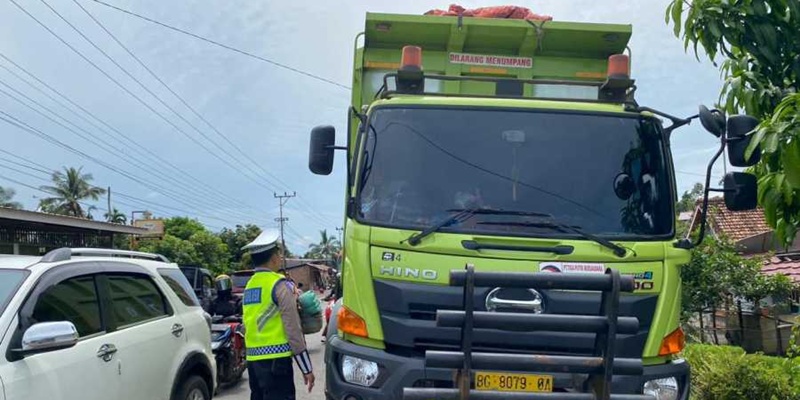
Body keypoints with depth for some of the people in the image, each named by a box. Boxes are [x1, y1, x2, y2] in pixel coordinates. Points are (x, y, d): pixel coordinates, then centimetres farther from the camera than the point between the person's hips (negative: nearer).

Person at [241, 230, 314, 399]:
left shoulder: (249, 286, 14)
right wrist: (306, 368, -9)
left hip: (253, 359, 8)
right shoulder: (280, 285, -10)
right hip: (275, 359, -8)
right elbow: (293, 329, -13)